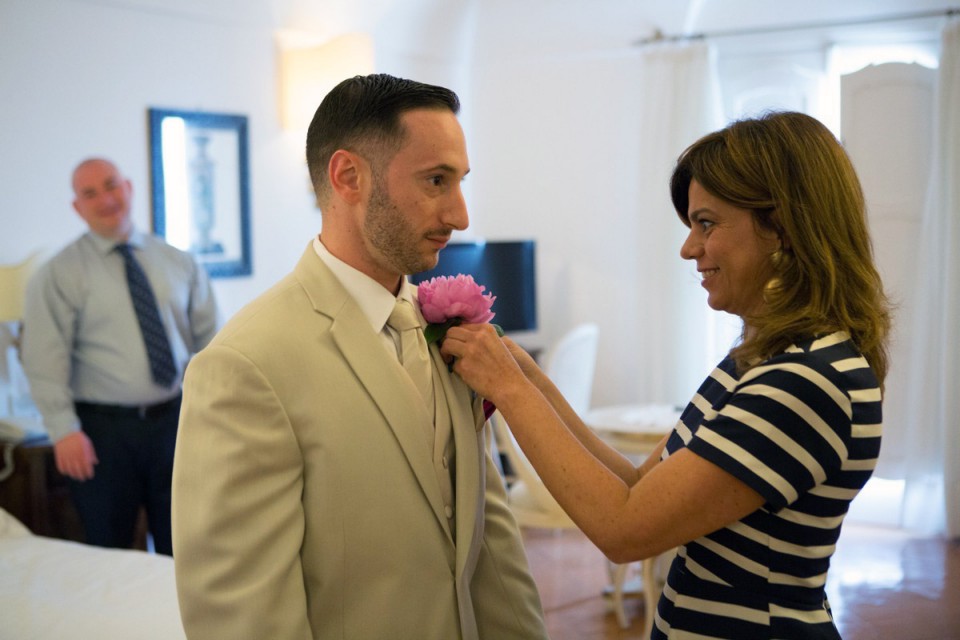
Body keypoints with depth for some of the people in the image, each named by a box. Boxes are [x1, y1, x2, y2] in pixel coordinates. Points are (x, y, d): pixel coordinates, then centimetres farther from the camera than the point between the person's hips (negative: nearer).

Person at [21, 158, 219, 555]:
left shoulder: (177, 262, 7)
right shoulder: (59, 275, -3)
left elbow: (209, 339, 10)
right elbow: (44, 362, -7)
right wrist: (64, 431, -15)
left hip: (174, 420, 3)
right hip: (104, 429, -3)